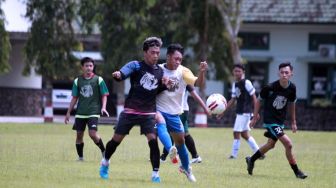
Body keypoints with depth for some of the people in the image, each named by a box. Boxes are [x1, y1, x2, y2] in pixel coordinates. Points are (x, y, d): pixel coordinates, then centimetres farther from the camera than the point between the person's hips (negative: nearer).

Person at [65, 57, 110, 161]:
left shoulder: (98, 80, 0)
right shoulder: (77, 81, 8)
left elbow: (104, 95, 3)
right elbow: (74, 98, 13)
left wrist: (103, 107, -13)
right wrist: (68, 113, 11)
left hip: (93, 112, -4)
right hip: (80, 112, 4)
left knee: (93, 133, -17)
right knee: (79, 135, 2)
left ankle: (104, 151, 3)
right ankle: (80, 157, 14)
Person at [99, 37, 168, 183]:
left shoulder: (160, 72, 8)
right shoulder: (136, 65, -5)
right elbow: (124, 72, -23)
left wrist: (164, 85, -3)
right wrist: (118, 75, -47)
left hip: (148, 113, 2)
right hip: (130, 110, -2)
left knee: (153, 140, -15)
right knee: (117, 139, 5)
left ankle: (155, 174, -8)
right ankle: (105, 163, 32)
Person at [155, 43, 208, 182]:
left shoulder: (183, 71, -5)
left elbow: (198, 83, -20)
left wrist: (202, 71, -38)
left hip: (174, 113, 2)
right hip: (159, 109, -2)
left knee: (180, 140, 9)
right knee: (160, 124, -35)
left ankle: (186, 168, 31)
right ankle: (171, 150, -55)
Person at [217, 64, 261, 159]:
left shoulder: (246, 83, -11)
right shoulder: (235, 84, 12)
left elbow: (254, 97, -11)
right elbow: (233, 100, 17)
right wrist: (223, 112, 14)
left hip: (245, 112, -9)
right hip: (239, 111, 9)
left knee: (236, 132, -9)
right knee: (244, 134, 13)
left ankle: (234, 154, -3)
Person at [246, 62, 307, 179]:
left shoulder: (292, 88, -6)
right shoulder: (270, 88, -21)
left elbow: (292, 104, 11)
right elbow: (259, 101, -6)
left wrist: (293, 122, 17)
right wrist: (254, 118, 0)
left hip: (281, 120, 7)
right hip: (270, 120, -7)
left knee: (271, 144, 21)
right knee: (288, 144, -15)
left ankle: (251, 160, 42)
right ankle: (297, 172, -4)